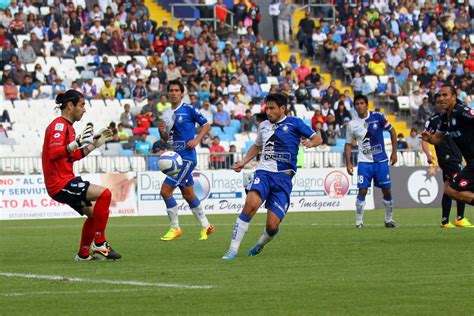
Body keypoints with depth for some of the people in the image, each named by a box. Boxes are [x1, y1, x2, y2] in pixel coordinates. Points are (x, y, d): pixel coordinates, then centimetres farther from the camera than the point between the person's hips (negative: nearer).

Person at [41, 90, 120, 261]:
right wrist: (77, 142, -39)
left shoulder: (67, 126, 18)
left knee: (93, 214, 19)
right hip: (59, 183, -11)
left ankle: (83, 254, 32)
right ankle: (99, 243, -16)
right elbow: (53, 152, -29)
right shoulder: (59, 125, -13)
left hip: (65, 180, 11)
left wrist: (94, 144, 24)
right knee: (104, 193, -22)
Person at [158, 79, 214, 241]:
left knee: (165, 190, -14)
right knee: (188, 194, 13)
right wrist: (161, 131, -3)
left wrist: (196, 140, -13)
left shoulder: (189, 109, -7)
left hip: (186, 157, -7)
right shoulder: (167, 113, 12)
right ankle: (205, 226, 25)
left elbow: (206, 125, -1)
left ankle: (175, 228, -3)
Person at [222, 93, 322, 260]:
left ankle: (260, 245, 27)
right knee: (251, 204, -28)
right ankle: (233, 249, -26)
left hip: (283, 178, -3)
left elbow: (317, 138, 3)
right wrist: (243, 162, 23)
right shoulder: (263, 126, 18)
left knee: (272, 226, -9)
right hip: (263, 172, 3)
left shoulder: (294, 123, 4)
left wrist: (311, 143, -20)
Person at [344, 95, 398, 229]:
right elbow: (348, 144, 7)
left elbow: (392, 131, 3)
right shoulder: (352, 124, -2)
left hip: (381, 161, 0)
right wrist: (348, 163, -1)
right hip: (364, 162, 0)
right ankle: (359, 221, 0)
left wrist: (394, 152, 1)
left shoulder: (377, 117, -6)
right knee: (362, 191, -9)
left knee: (387, 190, 5)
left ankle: (389, 219, 20)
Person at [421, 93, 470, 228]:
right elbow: (424, 139, -11)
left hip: (456, 157, 7)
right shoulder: (433, 120, -6)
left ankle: (445, 221, 12)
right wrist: (428, 154, -25)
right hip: (446, 158, -7)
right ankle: (460, 219, -10)